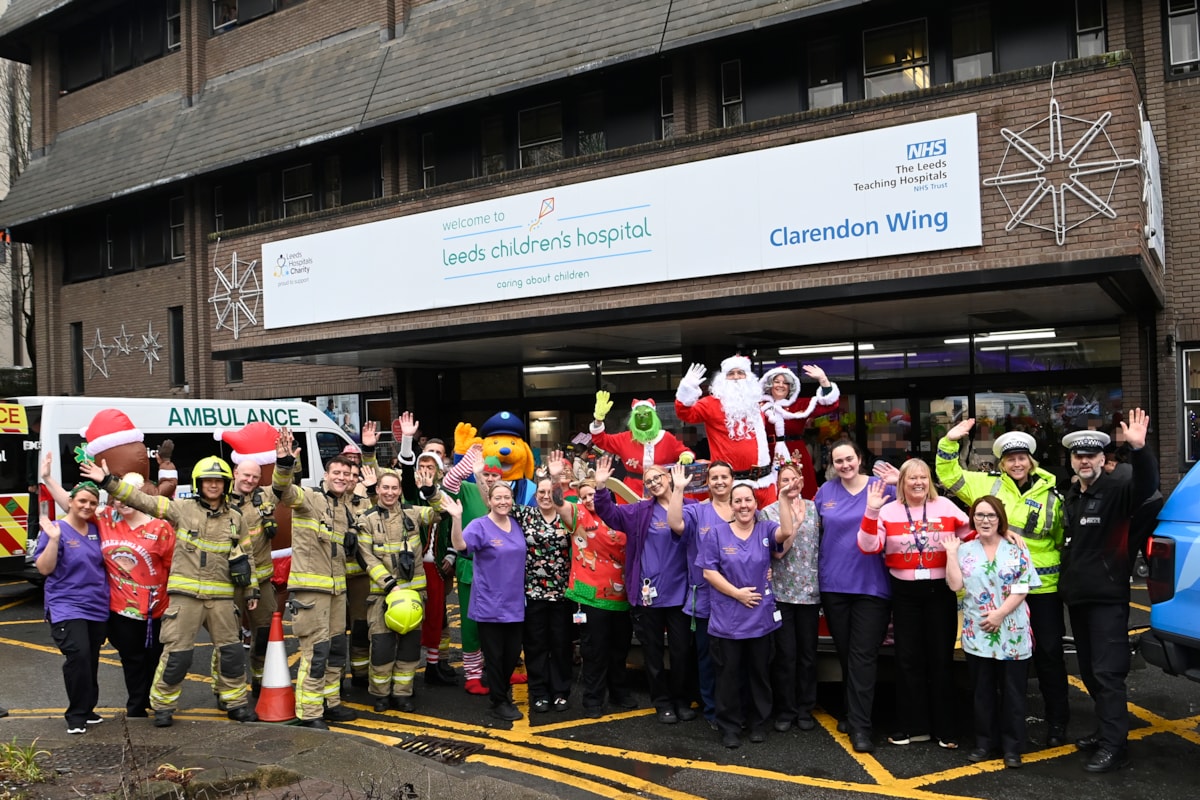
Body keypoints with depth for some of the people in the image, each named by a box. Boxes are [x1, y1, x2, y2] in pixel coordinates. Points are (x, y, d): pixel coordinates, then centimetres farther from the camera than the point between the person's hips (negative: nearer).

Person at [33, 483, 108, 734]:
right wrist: (54, 539, -24)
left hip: (97, 608, 6)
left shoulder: (96, 529, 8)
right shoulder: (55, 529, -7)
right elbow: (44, 569, -13)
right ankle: (76, 715, -8)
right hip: (67, 607, -6)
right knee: (79, 655, -20)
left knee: (91, 661, 11)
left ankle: (87, 710, 24)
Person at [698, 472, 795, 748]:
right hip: (726, 619, -1)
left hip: (760, 617, 1)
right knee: (728, 674, 6)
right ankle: (729, 727, 18)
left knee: (760, 672, 13)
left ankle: (758, 722, 28)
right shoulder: (717, 532, -3)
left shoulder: (766, 529, -1)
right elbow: (709, 571, -6)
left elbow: (787, 532, -24)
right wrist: (737, 593, -13)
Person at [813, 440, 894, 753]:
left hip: (871, 585, -3)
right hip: (833, 585, 3)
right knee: (844, 653, 14)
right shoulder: (826, 491, 5)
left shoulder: (882, 488, -3)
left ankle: (860, 725, 0)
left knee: (863, 655, -4)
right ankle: (853, 712, 29)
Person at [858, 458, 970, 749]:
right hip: (905, 594, 0)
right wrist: (871, 511, -21)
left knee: (941, 659, 7)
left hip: (940, 591, 0)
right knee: (908, 659, 7)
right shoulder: (889, 511, -2)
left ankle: (945, 728, 18)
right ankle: (913, 726, 19)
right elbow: (869, 547, -12)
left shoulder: (946, 507, 0)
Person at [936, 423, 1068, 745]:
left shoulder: (1051, 496, 3)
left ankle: (1057, 723, 18)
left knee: (1049, 653, 5)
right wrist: (950, 441, -5)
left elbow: (1063, 541, 11)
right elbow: (949, 476, 6)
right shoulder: (988, 485, 2)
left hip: (1043, 587, 0)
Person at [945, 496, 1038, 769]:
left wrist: (1000, 614, -14)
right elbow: (955, 585, -5)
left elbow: (1021, 589, -6)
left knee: (1012, 692, 4)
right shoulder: (965, 551, 5)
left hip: (1012, 634, -2)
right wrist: (951, 553, -6)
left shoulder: (1016, 550, -1)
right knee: (983, 691, 10)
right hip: (977, 634, 2)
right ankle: (985, 743, 20)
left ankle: (1012, 747, 14)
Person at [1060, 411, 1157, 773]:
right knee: (1089, 672, 16)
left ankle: (1114, 747, -3)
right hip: (1078, 597, 8)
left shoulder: (1115, 491, -12)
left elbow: (1147, 485, -34)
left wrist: (1138, 448, -49)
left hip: (1107, 598, -8)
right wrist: (1067, 580, 13)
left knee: (1107, 673, -8)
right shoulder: (1071, 496, 12)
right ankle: (1106, 731, 29)